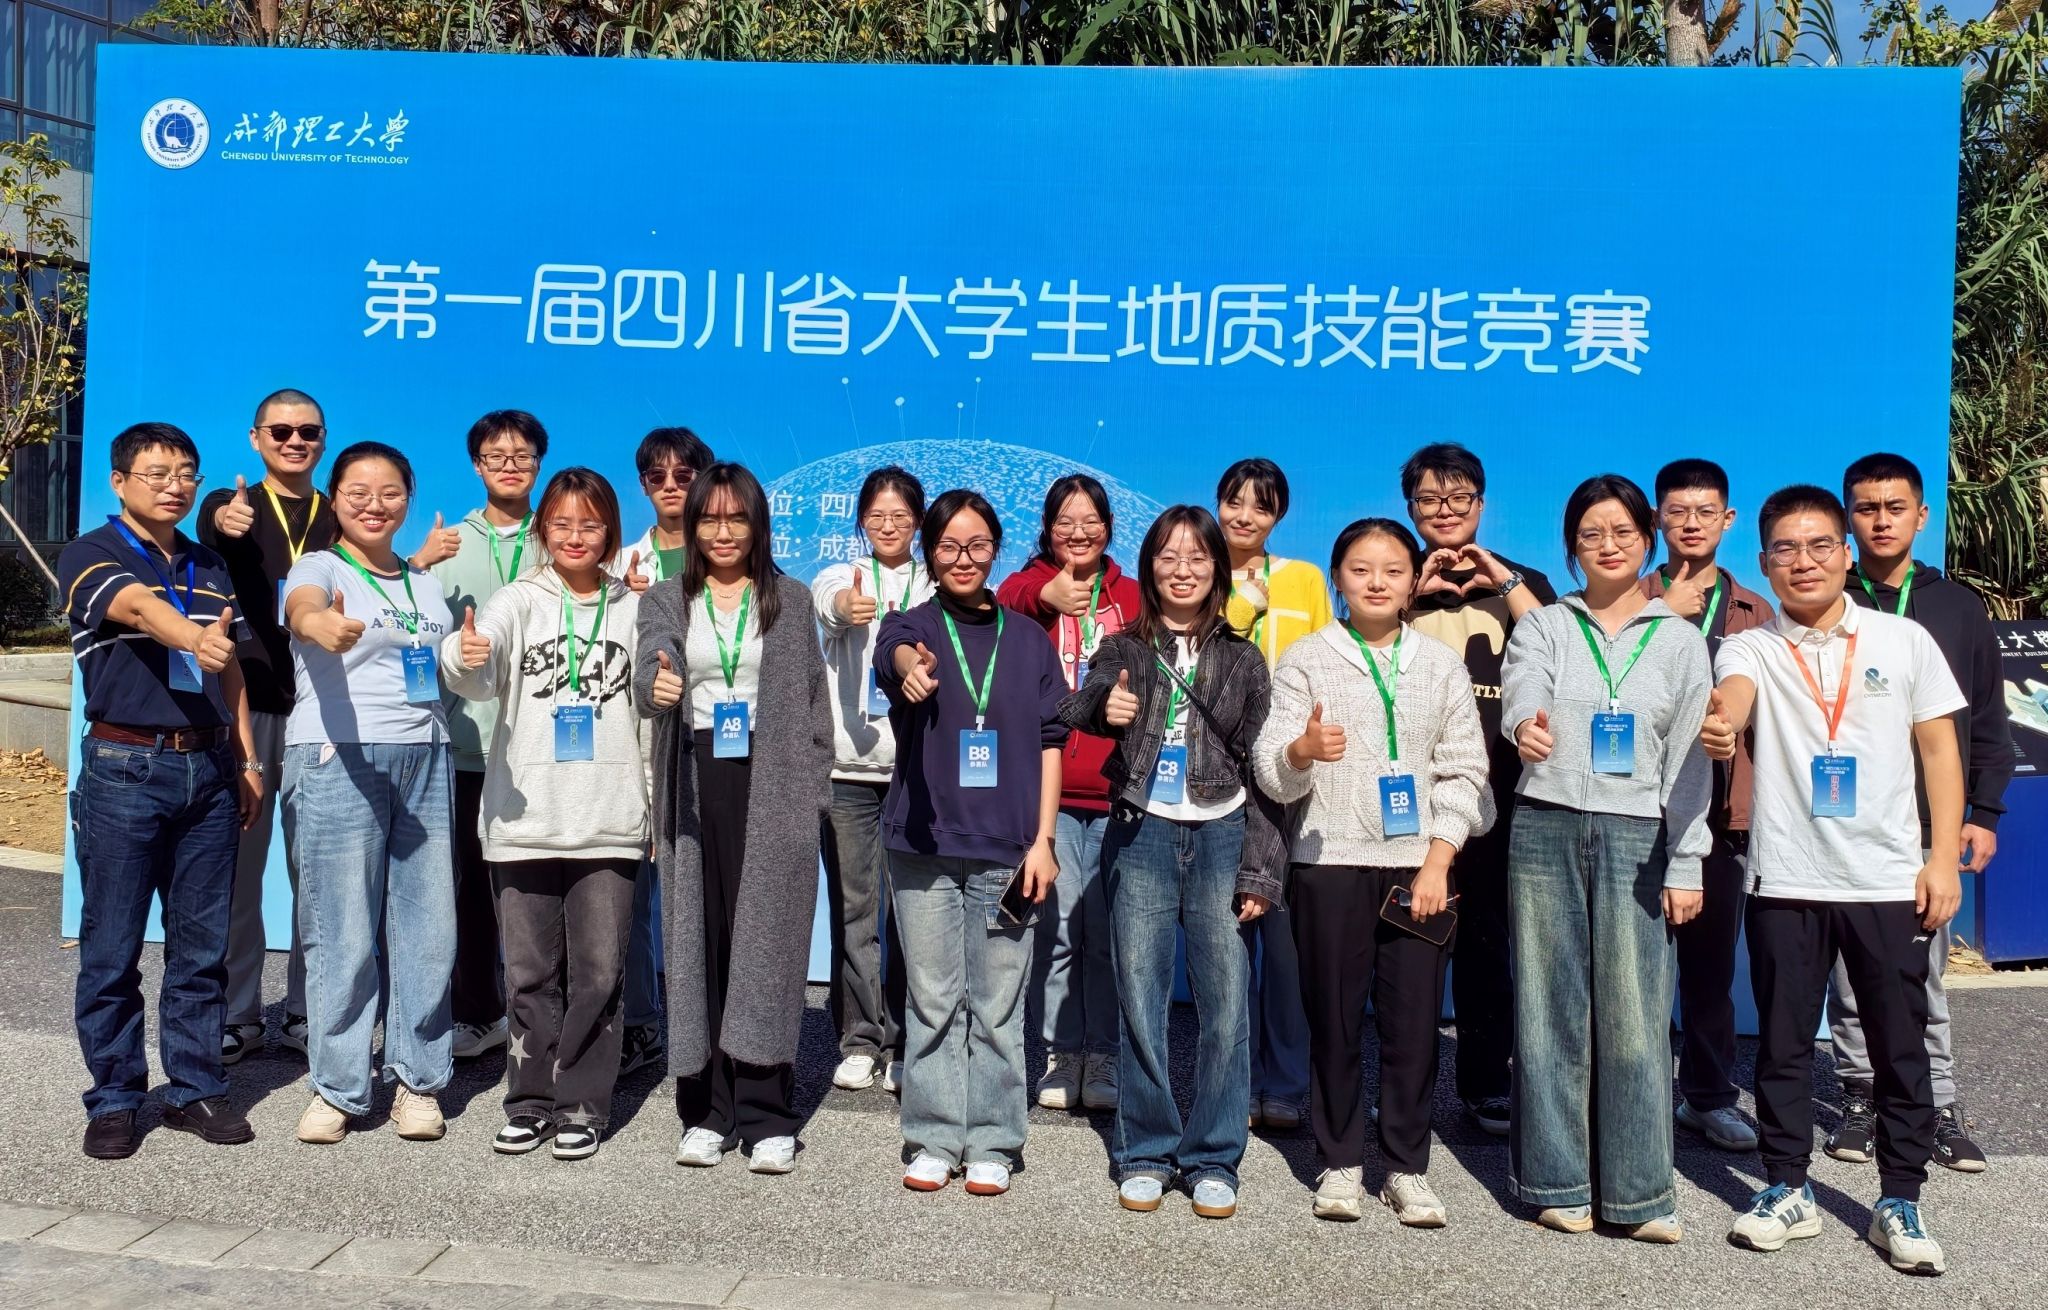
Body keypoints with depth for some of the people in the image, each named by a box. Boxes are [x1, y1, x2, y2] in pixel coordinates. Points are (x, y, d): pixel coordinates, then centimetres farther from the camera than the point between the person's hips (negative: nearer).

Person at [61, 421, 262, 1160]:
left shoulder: (210, 567, 14)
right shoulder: (90, 557, -4)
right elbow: (139, 609, -26)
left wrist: (246, 759, 12)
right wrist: (194, 640, -47)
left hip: (207, 768, 5)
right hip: (125, 768, -5)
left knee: (202, 943, 8)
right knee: (112, 949, 3)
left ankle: (194, 1088, 19)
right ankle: (114, 1099, 15)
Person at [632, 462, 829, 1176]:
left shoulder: (791, 599, 10)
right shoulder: (666, 599, 11)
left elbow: (813, 699, 8)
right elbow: (649, 675, -7)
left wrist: (811, 790, 1)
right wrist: (656, 689, -31)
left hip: (773, 789, -1)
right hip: (696, 788, 1)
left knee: (767, 945, -3)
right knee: (700, 945, 2)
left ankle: (766, 1118, 2)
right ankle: (706, 1113, 11)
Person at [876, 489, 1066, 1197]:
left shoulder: (1027, 640, 9)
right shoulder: (912, 624, 3)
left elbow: (1049, 741, 8)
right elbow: (896, 650, -22)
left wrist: (1043, 840, -1)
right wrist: (912, 669, -47)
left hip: (1007, 849, 1)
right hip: (924, 843, -1)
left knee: (998, 1006, 5)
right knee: (932, 1000, 6)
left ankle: (992, 1145, 17)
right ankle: (933, 1140, 18)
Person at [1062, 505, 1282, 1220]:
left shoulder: (1241, 659, 7)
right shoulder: (1122, 650, 8)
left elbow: (1261, 767, 7)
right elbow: (1073, 709, -8)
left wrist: (1259, 868, 1)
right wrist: (1102, 707, -32)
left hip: (1221, 837, 0)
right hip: (1141, 836, 0)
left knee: (1226, 1000, -1)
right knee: (1140, 999, 3)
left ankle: (1213, 1159, 11)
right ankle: (1146, 1153, 16)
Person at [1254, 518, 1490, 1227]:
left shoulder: (1441, 663, 9)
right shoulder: (1306, 659, 3)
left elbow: (1464, 770, 7)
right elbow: (1272, 772, -3)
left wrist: (1437, 863, -4)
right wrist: (1302, 750, -27)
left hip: (1420, 866, 1)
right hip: (1331, 863, -1)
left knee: (1414, 1020, 1)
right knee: (1334, 1017, 4)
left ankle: (1408, 1168, 16)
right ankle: (1341, 1163, 18)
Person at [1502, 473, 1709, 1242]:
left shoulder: (1679, 640, 10)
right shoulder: (1543, 626, 8)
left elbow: (1690, 760, 7)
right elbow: (1522, 690, -13)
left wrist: (1686, 866, 0)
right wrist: (1526, 725, -38)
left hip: (1636, 838, 0)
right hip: (1545, 830, 0)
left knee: (1636, 1016, -3)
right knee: (1551, 1011, 4)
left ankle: (1640, 1192, 8)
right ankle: (1558, 1184, 14)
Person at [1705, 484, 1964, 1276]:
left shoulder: (1905, 640, 4)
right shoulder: (1750, 647, 1)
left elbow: (1939, 749, 6)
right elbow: (1732, 696, -21)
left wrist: (1943, 858, -2)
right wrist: (1720, 725, -46)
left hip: (1889, 879, 1)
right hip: (1785, 880, 0)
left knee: (1900, 1047, 7)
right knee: (1782, 1044, 9)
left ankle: (1899, 1202, 21)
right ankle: (1787, 1190, 22)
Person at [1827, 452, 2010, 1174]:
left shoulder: (1958, 607, 8)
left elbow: (1987, 718, 11)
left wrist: (1983, 811, 6)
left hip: (1927, 826, 1)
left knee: (1924, 973, 5)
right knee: (1850, 973, 4)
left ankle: (1941, 1106, 14)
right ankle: (1861, 1097, 16)